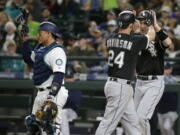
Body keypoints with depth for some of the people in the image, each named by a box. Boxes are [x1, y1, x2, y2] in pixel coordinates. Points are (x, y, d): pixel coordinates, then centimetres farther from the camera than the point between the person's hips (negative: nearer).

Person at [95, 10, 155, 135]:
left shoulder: (111, 39, 5)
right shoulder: (135, 40, -13)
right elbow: (151, 36, 7)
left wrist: (131, 18, 30)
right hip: (121, 87, -8)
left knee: (132, 122, 13)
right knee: (109, 123, -7)